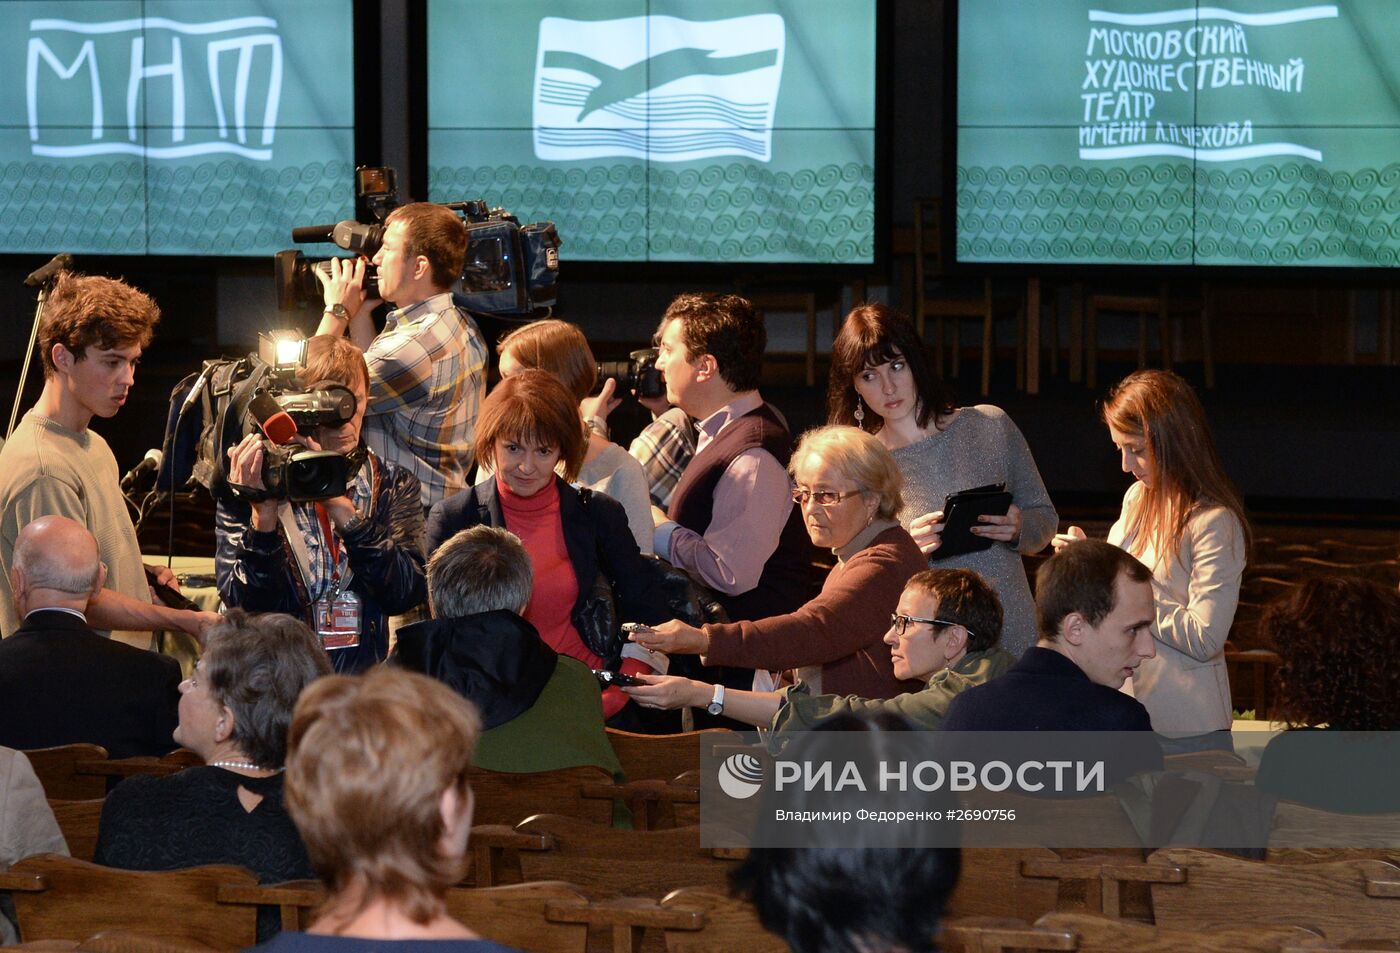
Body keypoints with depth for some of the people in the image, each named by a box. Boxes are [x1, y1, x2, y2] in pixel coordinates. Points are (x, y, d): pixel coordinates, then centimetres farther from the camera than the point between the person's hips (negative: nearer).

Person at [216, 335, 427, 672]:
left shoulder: (393, 484, 10)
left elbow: (406, 594, -4)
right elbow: (244, 604, -3)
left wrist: (340, 507, -14)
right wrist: (263, 512, -16)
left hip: (367, 676, 1)